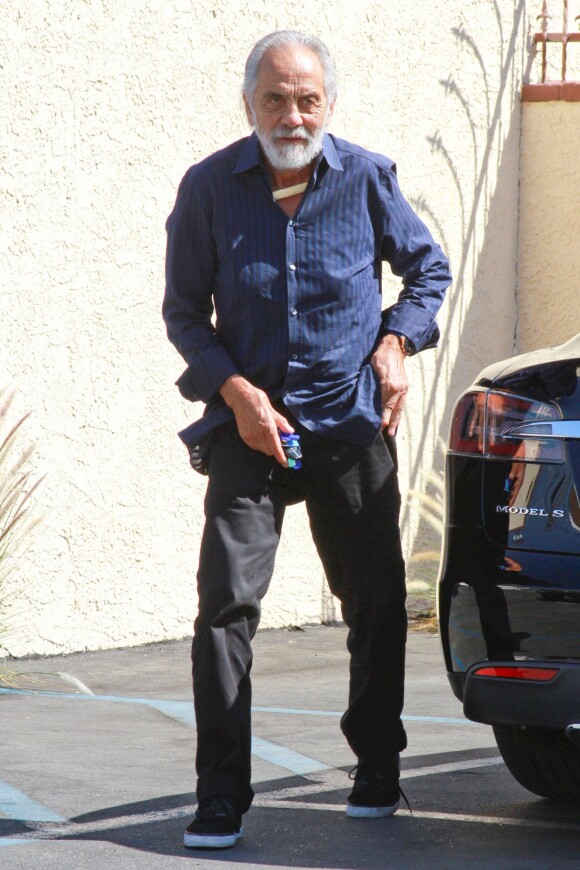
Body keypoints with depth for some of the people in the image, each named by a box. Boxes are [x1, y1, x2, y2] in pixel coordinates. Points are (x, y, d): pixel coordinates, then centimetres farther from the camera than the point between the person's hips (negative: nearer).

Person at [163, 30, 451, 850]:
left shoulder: (366, 177, -4)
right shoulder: (210, 187, -6)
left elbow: (429, 266, 12)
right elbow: (184, 312, 2)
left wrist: (396, 341, -5)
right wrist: (235, 391, -11)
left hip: (353, 423, 1)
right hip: (250, 425, -1)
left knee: (376, 604, 8)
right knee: (227, 602, -11)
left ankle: (376, 767, 27)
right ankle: (221, 795, -7)